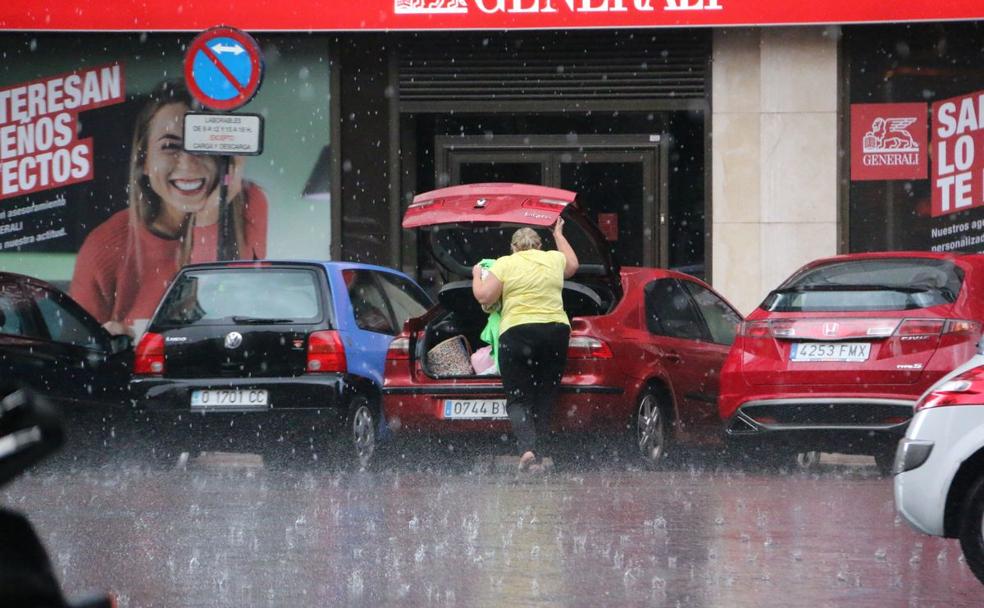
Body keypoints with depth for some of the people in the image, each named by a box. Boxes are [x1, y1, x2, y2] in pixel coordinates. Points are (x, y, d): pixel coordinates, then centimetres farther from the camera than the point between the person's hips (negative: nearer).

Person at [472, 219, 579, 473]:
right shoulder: (554, 259, 14)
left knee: (518, 399, -2)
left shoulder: (505, 264, 3)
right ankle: (539, 449, 5)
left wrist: (477, 276, 17)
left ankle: (527, 449, -22)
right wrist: (559, 235, 50)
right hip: (557, 330, 3)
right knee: (546, 397, 10)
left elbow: (484, 297, -1)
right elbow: (573, 265, 37)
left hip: (517, 331, -3)